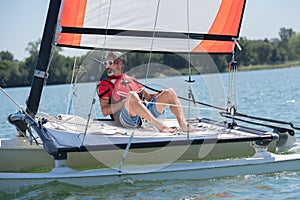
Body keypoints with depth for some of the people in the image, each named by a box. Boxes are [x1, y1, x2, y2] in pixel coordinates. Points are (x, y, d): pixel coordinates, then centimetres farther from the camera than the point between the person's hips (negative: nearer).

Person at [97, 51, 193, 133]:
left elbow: (149, 97, 29)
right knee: (132, 95, -35)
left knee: (169, 92, -3)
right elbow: (104, 111, 1)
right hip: (125, 119, -6)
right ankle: (158, 125, -42)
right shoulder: (104, 84, 13)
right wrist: (125, 102, -12)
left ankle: (183, 126, -21)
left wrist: (161, 94, 7)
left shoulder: (131, 80, 30)